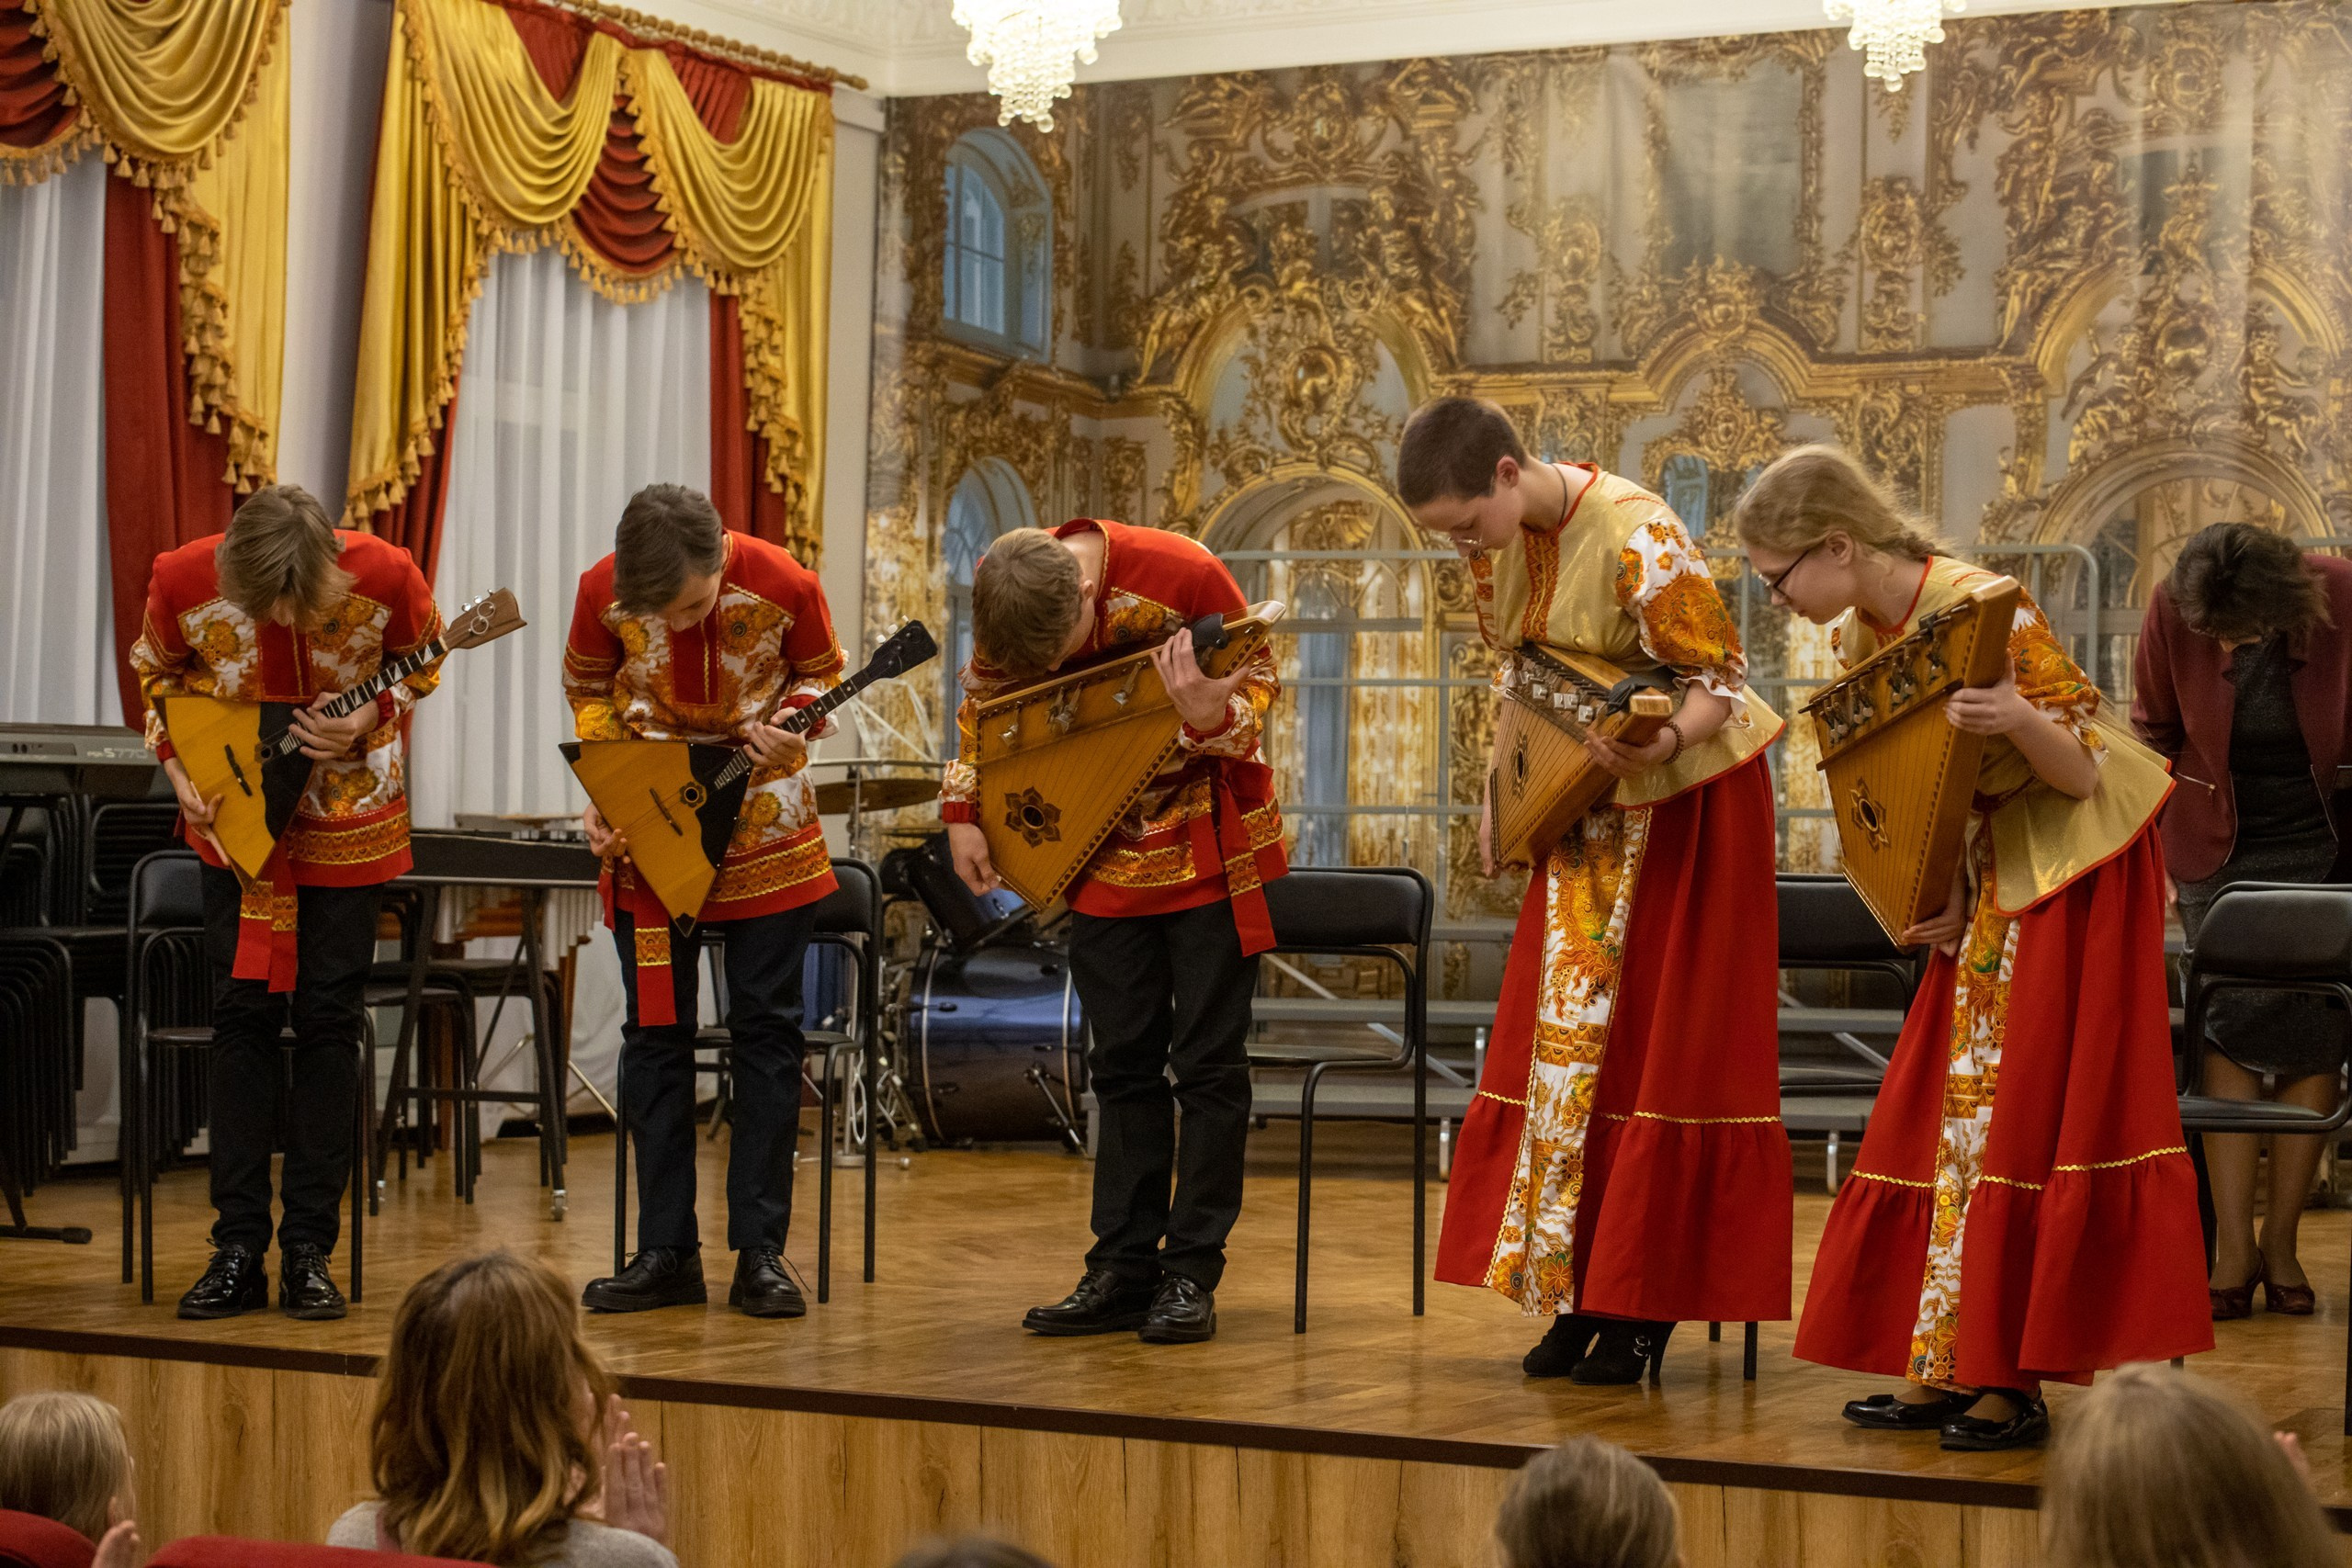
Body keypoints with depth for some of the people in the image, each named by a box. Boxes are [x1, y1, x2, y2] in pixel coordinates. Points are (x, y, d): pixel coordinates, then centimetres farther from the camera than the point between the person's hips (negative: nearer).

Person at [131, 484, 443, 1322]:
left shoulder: (384, 578, -22)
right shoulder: (183, 582, -19)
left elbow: (422, 662, -2)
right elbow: (156, 674, 2)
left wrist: (370, 717, -20)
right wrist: (179, 766, -11)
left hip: (347, 818, -1)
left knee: (328, 1020, 0)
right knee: (242, 1015, 1)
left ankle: (309, 1250, 7)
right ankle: (238, 1249, 7)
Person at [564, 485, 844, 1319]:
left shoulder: (784, 585, -19)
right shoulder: (604, 592, -15)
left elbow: (819, 673, 0)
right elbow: (588, 690, 3)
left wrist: (785, 726, -20)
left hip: (763, 827, -1)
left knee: (766, 1030, 0)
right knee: (655, 1033, 3)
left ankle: (760, 1250, 6)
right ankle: (666, 1253, 10)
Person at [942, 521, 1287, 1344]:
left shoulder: (1184, 577, -24)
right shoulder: (1015, 611, -11)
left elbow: (1257, 686, -13)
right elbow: (982, 702, 8)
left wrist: (1209, 716, -35)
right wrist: (963, 811, 2)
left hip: (1206, 849, -4)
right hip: (1104, 851, 4)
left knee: (1208, 1061, -3)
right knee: (1124, 1062, 7)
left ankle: (1191, 1274, 3)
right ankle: (1124, 1271, 11)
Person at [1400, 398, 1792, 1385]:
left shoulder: (1635, 538, -27)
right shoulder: (1499, 536, -4)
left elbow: (1718, 679, -23)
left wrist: (1657, 743, -42)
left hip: (1686, 798, -7)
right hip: (1586, 810, 7)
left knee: (1657, 1043, -4)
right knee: (1563, 1035, 7)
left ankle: (1645, 1310, 3)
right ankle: (1580, 1293, 14)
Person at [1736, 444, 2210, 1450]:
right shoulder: (1856, 638, -2)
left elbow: (2084, 776, -22)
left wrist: (2019, 720, -43)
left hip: (2073, 871, -8)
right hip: (1987, 884, 8)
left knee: (2027, 1119, -8)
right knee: (1953, 1112, 6)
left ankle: (2015, 1386, -3)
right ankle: (1948, 1370, 12)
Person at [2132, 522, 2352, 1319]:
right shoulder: (2172, 609, -16)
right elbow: (2155, 733, 1)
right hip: (2220, 849, 0)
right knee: (2235, 1028, -11)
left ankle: (2280, 1240, 5)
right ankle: (2233, 1245, -10)